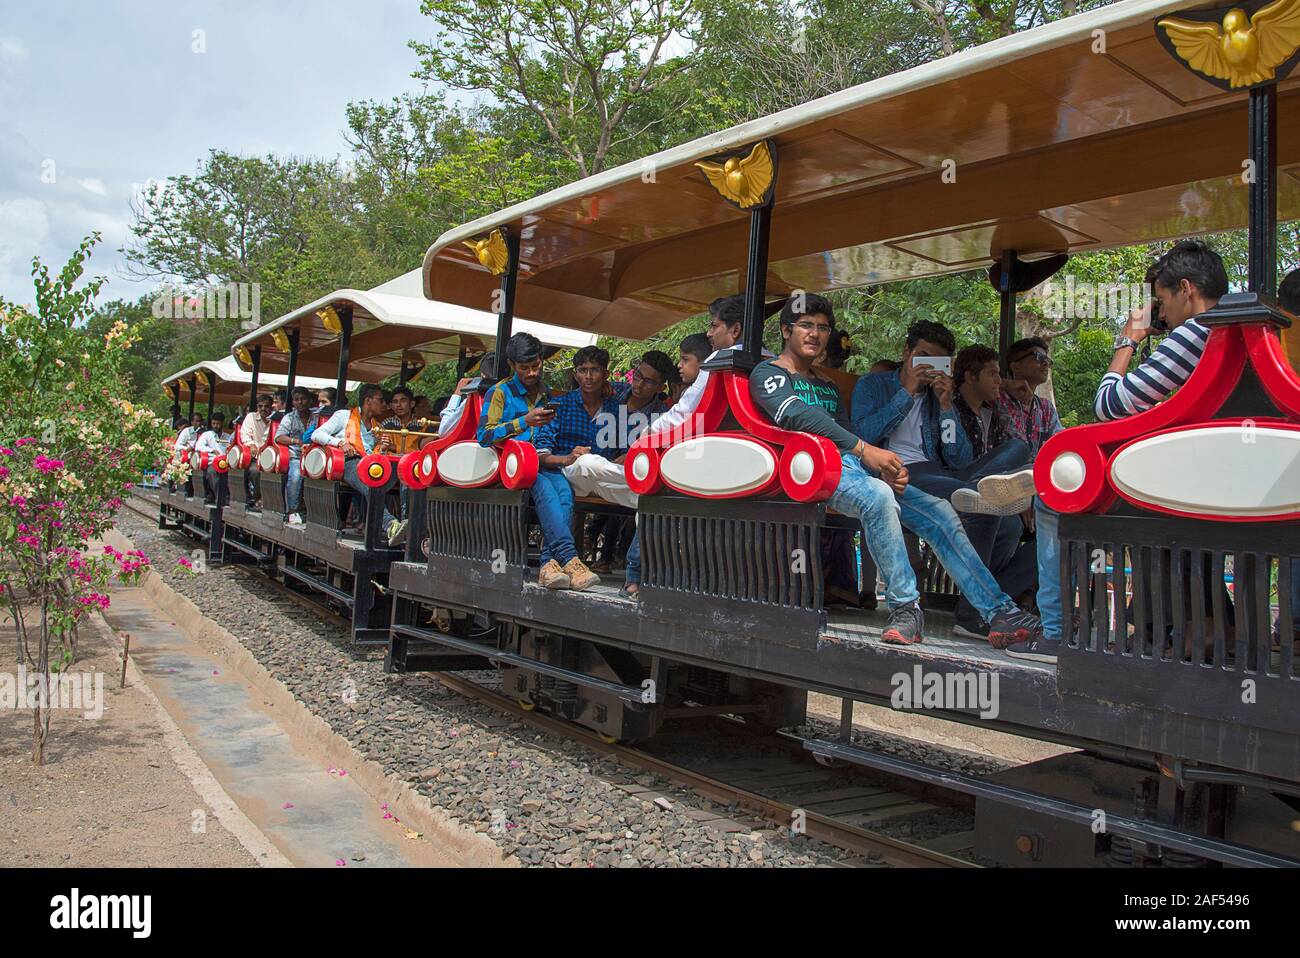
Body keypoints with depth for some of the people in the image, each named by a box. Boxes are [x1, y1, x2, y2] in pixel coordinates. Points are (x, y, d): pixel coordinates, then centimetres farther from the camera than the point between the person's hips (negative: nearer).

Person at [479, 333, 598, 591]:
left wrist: (550, 454, 6)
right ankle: (569, 560, -45)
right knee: (545, 488, -35)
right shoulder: (500, 392, 6)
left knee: (564, 489, -31)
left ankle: (549, 564, -42)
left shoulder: (549, 394, 20)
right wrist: (525, 421, -14)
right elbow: (484, 436, -6)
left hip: (543, 463, 4)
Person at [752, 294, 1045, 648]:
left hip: (855, 466, 7)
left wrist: (887, 468, -2)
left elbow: (849, 434, 21)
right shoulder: (767, 373, 8)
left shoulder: (828, 388, 31)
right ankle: (905, 606, -26)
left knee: (938, 511, -8)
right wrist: (864, 450, -18)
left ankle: (998, 611, -8)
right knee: (877, 496, -37)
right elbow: (799, 417, -11)